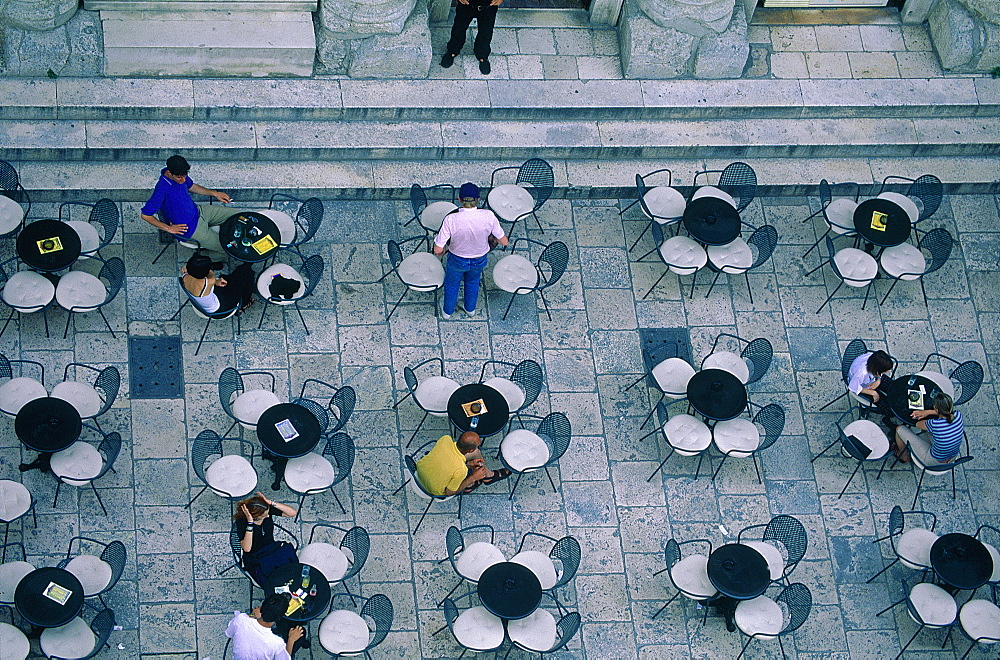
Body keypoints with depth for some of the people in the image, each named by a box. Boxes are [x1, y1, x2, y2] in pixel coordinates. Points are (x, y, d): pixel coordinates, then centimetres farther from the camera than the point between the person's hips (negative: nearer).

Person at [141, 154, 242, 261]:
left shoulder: (180, 175, -8)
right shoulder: (163, 189, -31)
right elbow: (145, 215, -24)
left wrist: (214, 193, 8)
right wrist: (169, 228, -20)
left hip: (197, 211, 8)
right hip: (190, 229, -8)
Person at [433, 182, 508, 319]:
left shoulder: (451, 219, -34)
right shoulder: (488, 216, -30)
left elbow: (438, 250, -28)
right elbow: (504, 241, -17)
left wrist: (441, 250, -3)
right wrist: (493, 236, 6)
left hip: (457, 260, -2)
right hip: (479, 261, 2)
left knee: (452, 284, 31)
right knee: (473, 282, 35)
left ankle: (448, 311, 55)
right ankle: (470, 308, 58)